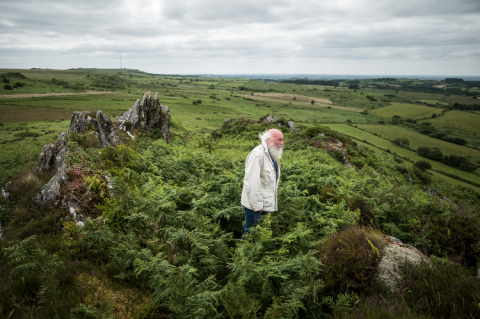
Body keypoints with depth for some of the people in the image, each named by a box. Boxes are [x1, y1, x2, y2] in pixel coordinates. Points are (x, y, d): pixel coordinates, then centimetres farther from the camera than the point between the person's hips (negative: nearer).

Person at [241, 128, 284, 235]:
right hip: (254, 204, -9)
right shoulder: (257, 155, -19)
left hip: (266, 203, 9)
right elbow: (252, 183, -23)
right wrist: (257, 205, -21)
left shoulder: (272, 155, 13)